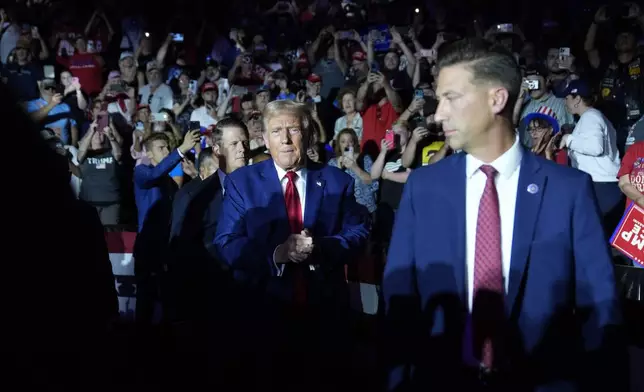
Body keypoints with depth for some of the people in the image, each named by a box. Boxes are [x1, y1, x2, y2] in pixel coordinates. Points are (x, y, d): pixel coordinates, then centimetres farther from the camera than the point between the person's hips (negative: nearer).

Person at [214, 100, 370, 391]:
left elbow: (358, 233, -1)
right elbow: (226, 244, -8)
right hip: (264, 310, -1)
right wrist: (275, 254, -24)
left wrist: (321, 248, -21)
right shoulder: (241, 182, 0)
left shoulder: (338, 182, 4)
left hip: (324, 312, 1)